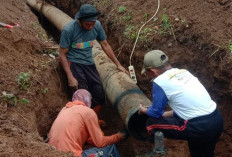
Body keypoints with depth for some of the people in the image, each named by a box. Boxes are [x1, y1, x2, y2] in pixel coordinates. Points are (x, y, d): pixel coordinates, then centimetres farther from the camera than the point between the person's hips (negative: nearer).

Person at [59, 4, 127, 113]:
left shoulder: (97, 25, -4)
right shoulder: (68, 30, -18)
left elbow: (105, 45, 10)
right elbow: (63, 54, -11)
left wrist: (118, 65, 12)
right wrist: (70, 77, -17)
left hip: (89, 63, 5)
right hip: (73, 63, -5)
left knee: (100, 98, 4)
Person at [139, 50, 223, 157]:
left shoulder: (159, 82, -8)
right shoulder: (183, 72, 14)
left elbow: (156, 113, 3)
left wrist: (143, 110, 24)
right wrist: (164, 114, 34)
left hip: (200, 127, -8)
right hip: (217, 120, 8)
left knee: (152, 123, 4)